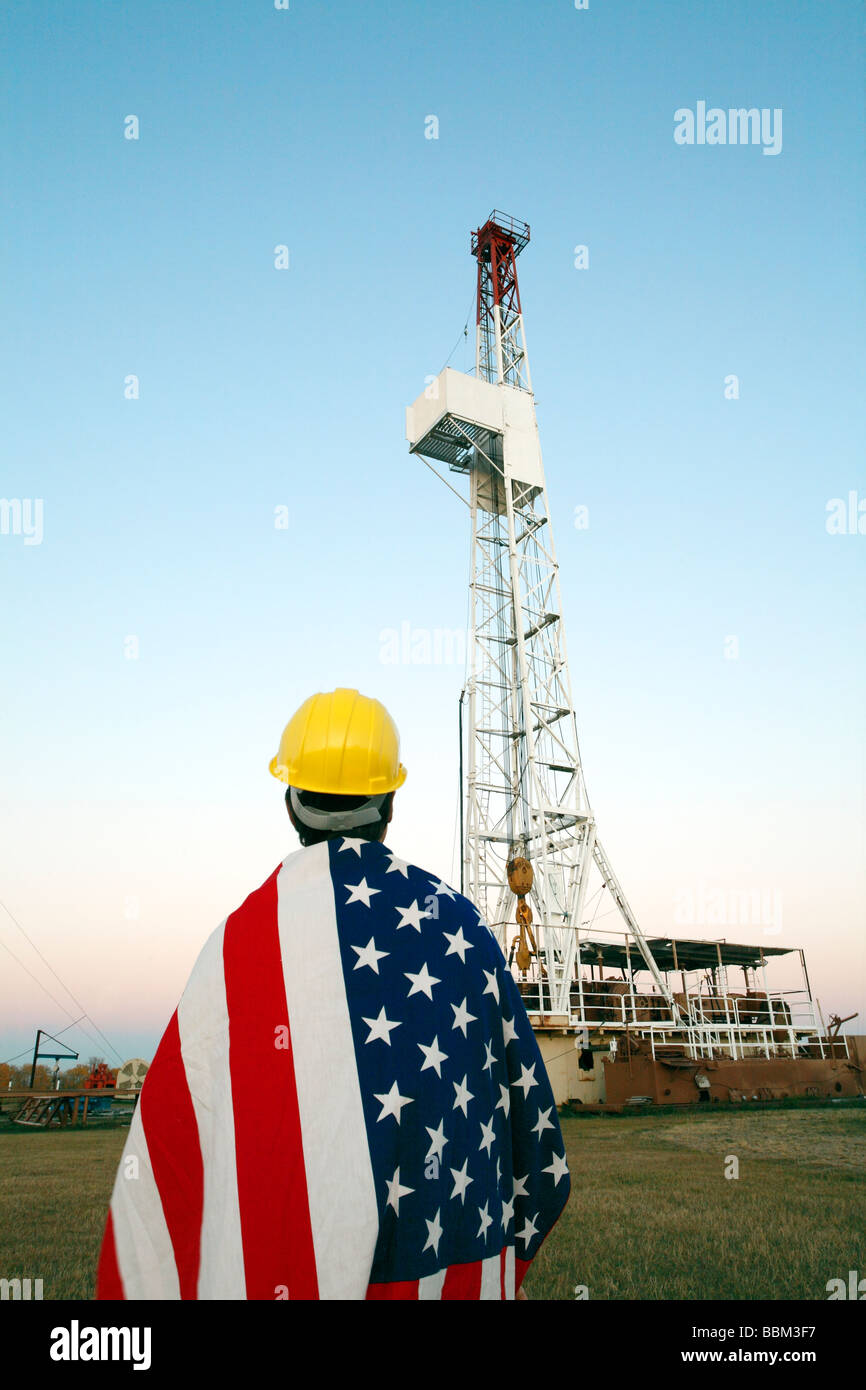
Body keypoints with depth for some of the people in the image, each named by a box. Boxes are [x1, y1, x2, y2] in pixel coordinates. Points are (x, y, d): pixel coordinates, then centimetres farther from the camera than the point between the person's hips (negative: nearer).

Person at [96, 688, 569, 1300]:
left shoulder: (240, 941, -13)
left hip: (298, 1269, -2)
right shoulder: (461, 924, -4)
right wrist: (517, 1250, 19)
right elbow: (524, 1097, 4)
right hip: (461, 1268, 2)